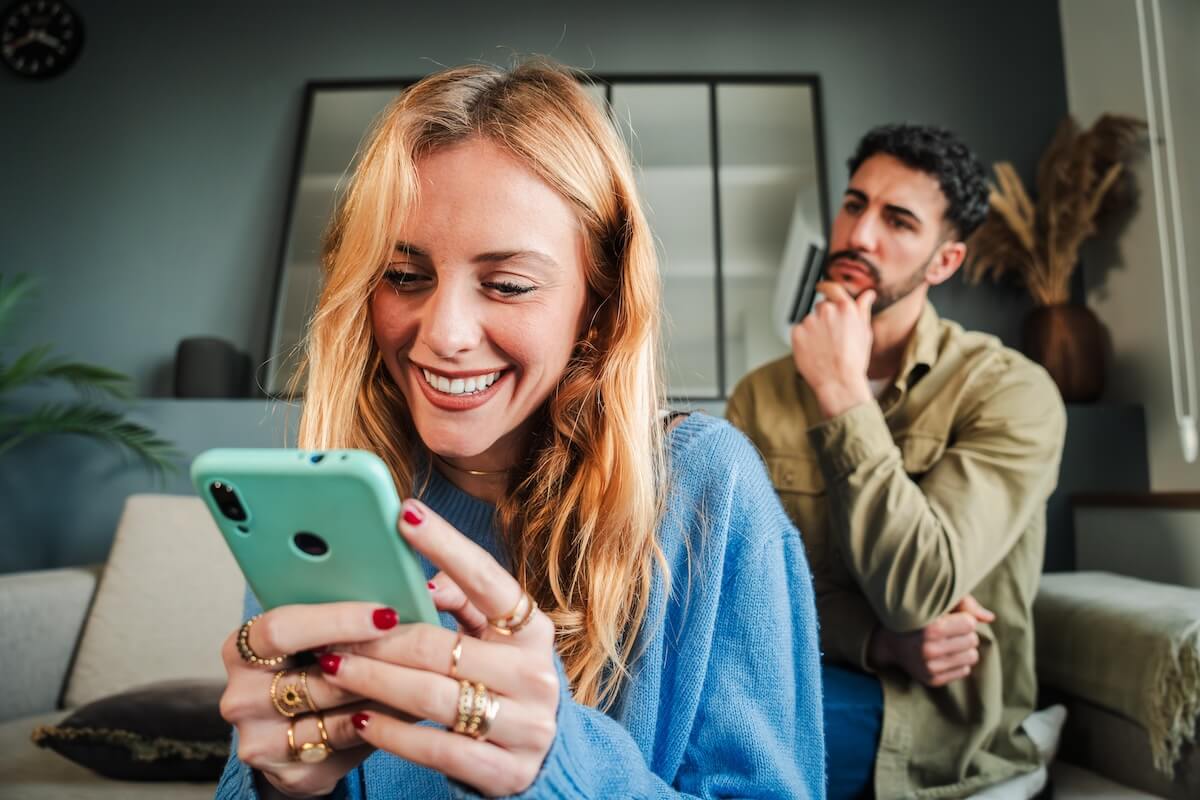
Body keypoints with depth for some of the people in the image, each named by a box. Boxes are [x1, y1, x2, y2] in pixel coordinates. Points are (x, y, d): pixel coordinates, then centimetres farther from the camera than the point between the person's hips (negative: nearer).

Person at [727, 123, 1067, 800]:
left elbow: (913, 592, -23)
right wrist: (877, 641, -19)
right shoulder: (761, 395, 1)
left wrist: (843, 392, -22)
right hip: (808, 682, 4)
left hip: (945, 718, -3)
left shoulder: (1013, 391, -12)